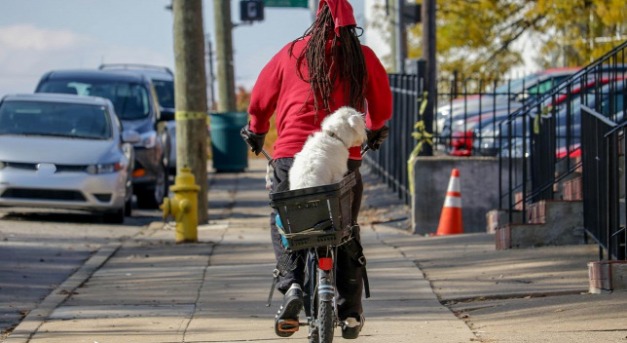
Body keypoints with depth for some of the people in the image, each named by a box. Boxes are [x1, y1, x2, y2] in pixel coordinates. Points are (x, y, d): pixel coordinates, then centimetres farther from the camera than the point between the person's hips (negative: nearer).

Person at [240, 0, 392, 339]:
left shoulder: (292, 53, 6)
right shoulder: (363, 57, 6)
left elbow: (261, 96, 15)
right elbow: (382, 103, 17)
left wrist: (256, 130, 35)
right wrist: (375, 130, 39)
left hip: (292, 152, -1)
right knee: (346, 230, 14)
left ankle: (291, 283, -10)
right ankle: (350, 310, 10)